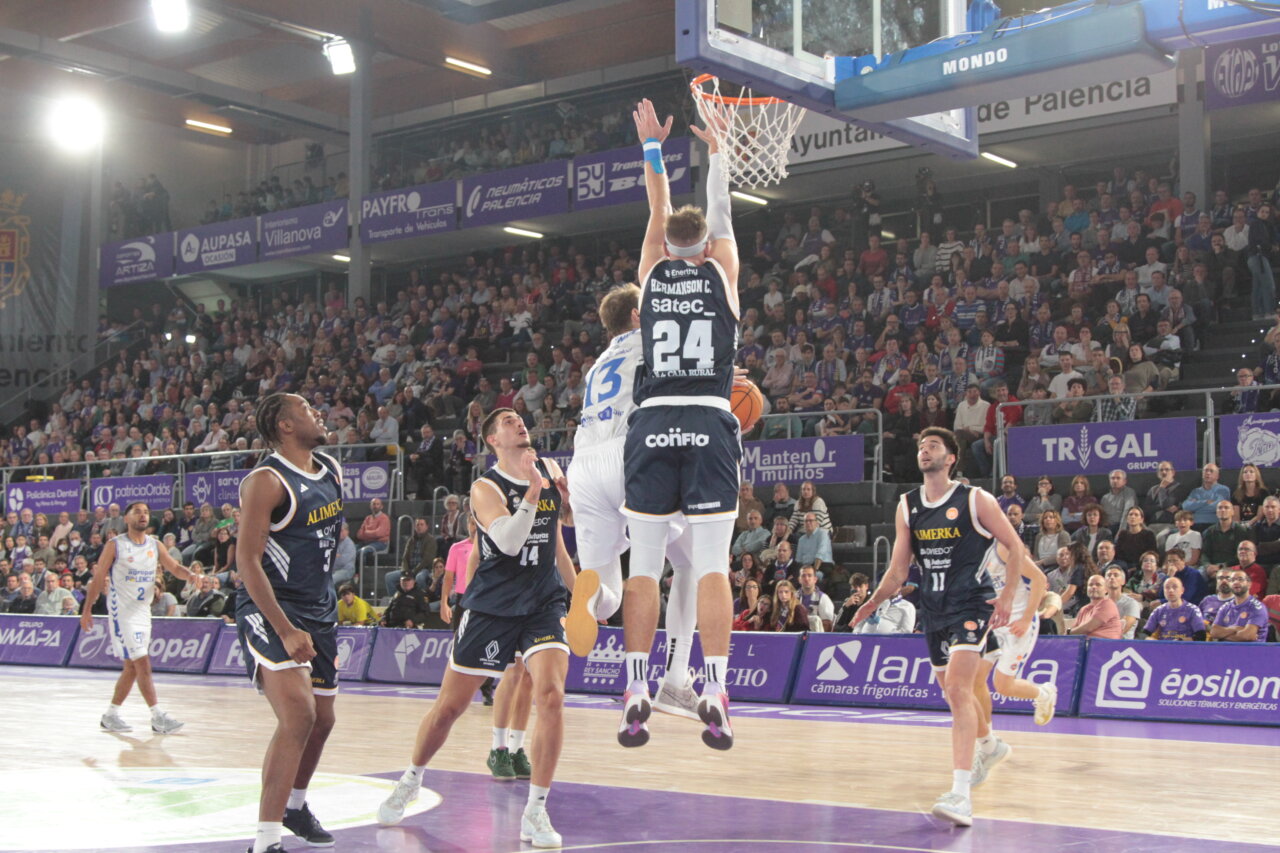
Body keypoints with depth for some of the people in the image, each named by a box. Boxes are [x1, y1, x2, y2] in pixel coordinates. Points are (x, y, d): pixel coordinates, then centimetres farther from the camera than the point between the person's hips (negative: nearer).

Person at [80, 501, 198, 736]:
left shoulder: (155, 546, 8)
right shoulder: (115, 546, -6)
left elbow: (175, 568, 5)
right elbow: (98, 578, -3)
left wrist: (190, 574, -17)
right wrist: (87, 610, -3)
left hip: (143, 611, 6)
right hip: (122, 611, -6)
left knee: (132, 667, 10)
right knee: (142, 663, -13)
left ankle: (111, 716, 21)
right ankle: (158, 717, -14)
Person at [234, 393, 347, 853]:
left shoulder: (332, 470, 8)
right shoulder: (266, 481, -17)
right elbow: (247, 562, -22)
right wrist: (286, 631, -27)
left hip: (320, 609, 8)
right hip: (270, 609, -8)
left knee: (322, 720, 16)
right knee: (298, 715, -23)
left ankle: (295, 804, 42)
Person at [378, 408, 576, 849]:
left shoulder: (550, 469, 7)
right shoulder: (485, 488, -9)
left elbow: (570, 518, 24)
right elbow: (508, 541, -24)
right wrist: (534, 489, -31)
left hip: (543, 604, 3)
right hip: (491, 607, -3)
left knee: (551, 697, -18)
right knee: (449, 705, 7)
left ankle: (535, 811, -8)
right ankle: (411, 780, 34)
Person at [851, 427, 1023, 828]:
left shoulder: (976, 500, -8)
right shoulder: (907, 506, 7)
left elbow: (1016, 548, -3)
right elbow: (898, 569, 8)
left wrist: (1008, 595, -14)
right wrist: (875, 601, -7)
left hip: (971, 603, -6)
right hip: (933, 608, 6)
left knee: (957, 689, -21)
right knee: (956, 693, 17)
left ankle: (961, 795, -26)